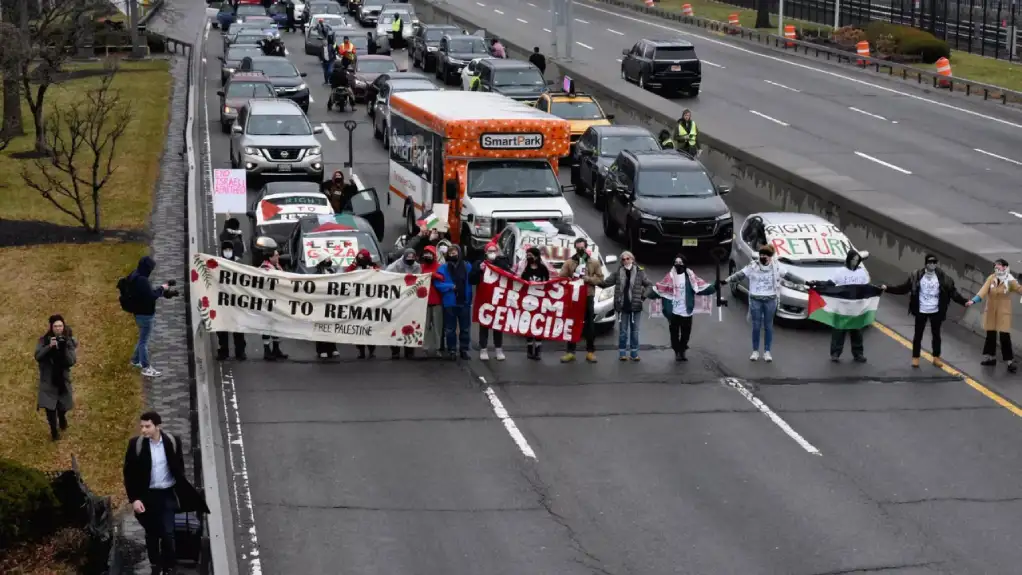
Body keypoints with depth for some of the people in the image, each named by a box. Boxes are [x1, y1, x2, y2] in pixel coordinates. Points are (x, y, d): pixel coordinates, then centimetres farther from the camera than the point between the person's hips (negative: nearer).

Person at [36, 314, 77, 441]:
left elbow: (72, 361, -15)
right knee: (49, 406, -4)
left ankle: (62, 417, 51)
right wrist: (49, 346, -32)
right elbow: (37, 356, -19)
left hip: (63, 377, 1)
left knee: (63, 404, 16)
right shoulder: (44, 340, -9)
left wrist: (64, 348, -29)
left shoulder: (69, 341, -8)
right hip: (48, 379, -1)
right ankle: (54, 430, 16)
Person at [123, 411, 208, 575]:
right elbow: (129, 474, -6)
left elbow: (179, 468, 4)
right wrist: (134, 499, -11)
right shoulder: (136, 444, -11)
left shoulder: (172, 441, -8)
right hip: (147, 495, 0)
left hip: (167, 494, 0)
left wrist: (181, 491, 5)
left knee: (168, 533, -3)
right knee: (151, 533, 11)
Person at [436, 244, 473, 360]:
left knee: (465, 328, 9)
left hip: (465, 301, 2)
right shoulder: (444, 267, -4)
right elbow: (438, 283, -9)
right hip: (450, 302, -2)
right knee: (450, 328, 5)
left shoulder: (467, 266, 1)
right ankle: (451, 351, 14)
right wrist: (451, 286, -18)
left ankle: (464, 350, 20)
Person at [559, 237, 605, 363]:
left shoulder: (594, 262, 7)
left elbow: (600, 279, 1)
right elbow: (562, 277, 2)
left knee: (590, 325, 3)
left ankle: (590, 352, 8)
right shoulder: (569, 262, 7)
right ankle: (570, 352, 7)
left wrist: (588, 279, -13)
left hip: (588, 297, 0)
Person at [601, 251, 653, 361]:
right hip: (622, 306, 0)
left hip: (635, 306, 0)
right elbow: (606, 283, 3)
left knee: (634, 330, 7)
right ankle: (622, 353, 9)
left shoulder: (639, 272, -1)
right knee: (622, 330, 5)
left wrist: (643, 295, -6)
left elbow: (649, 285, 4)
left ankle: (634, 353, 11)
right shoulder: (618, 272, 1)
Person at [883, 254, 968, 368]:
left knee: (936, 334, 12)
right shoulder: (916, 276, -7)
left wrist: (964, 301, -15)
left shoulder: (943, 277, -6)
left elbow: (953, 292, -5)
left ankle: (936, 357, 27)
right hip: (921, 311, -1)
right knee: (918, 334, 8)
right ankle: (915, 358, 20)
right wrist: (888, 288, -13)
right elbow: (903, 288, -4)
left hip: (936, 311, 1)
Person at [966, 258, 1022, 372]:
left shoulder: (1009, 280, -10)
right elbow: (984, 290, -15)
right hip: (991, 311, 4)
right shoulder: (991, 278, -4)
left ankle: (1010, 361, -2)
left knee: (1005, 336, -8)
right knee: (990, 335, 14)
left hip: (1003, 312, -4)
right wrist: (973, 300, -28)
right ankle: (991, 358, 30)